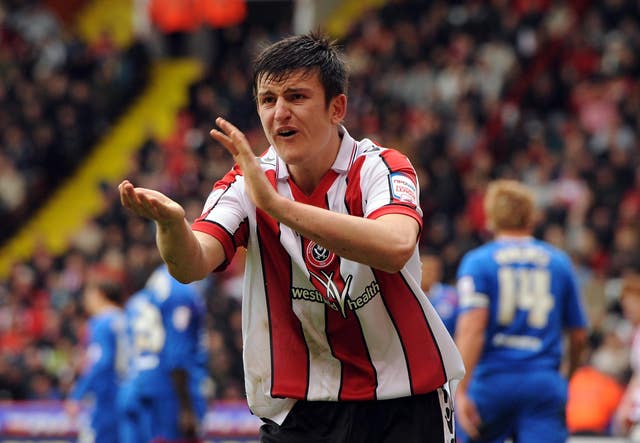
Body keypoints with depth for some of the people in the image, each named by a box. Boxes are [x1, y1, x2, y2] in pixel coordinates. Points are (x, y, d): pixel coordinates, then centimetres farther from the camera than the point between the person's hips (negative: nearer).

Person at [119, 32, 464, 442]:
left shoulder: (380, 167, -11)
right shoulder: (247, 183, -2)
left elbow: (396, 248, -33)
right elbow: (192, 264, -18)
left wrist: (274, 203, -41)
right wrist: (171, 222, -41)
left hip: (405, 405, -2)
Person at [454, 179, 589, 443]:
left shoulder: (477, 262, 1)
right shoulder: (559, 262, 11)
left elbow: (472, 327, -13)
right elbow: (579, 336, 15)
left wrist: (461, 390, -16)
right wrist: (567, 375, 35)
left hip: (492, 382, -1)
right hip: (545, 384, 1)